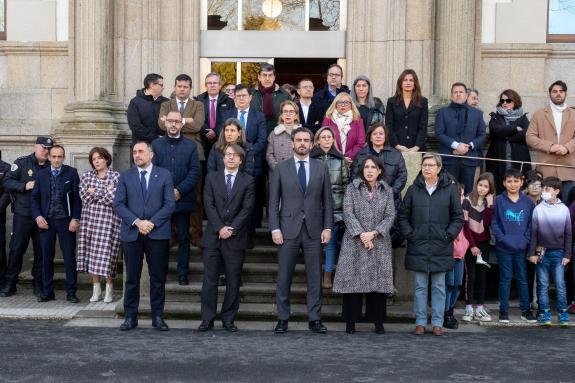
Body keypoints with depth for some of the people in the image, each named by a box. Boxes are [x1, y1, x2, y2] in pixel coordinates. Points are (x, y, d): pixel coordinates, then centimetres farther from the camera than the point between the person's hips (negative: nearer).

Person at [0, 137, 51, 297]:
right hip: (22, 215, -2)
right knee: (16, 249, 1)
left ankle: (38, 284, 15)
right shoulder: (22, 162, 1)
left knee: (41, 251, 5)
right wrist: (24, 186, -15)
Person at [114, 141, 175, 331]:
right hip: (131, 233, 1)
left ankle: (158, 316, 13)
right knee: (132, 278, 5)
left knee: (158, 277, 4)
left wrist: (152, 222, -12)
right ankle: (130, 317, 14)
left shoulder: (164, 175, 5)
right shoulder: (125, 176, 8)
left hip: (158, 233, -1)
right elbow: (118, 204, 1)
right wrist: (136, 222, -12)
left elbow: (170, 204, -1)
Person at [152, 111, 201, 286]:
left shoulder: (191, 145, 5)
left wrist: (179, 190, -12)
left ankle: (183, 274, 11)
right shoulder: (156, 144, 8)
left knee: (184, 238, 4)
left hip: (183, 198, 0)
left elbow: (196, 171, -2)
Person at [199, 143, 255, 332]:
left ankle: (228, 319, 13)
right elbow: (209, 205, 0)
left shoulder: (247, 180, 6)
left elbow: (247, 208, -2)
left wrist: (231, 229, -11)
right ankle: (207, 319, 9)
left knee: (233, 281, 4)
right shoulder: (212, 178, 10)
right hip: (213, 236, 1)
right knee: (210, 280, 1)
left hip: (236, 237, -1)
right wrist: (220, 228, -11)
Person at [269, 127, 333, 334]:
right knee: (284, 277, 2)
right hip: (288, 229, -1)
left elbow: (327, 200, 7)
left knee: (314, 276, 4)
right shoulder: (281, 168, 4)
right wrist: (275, 229, -5)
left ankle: (314, 319, 13)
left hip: (314, 230, 1)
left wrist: (327, 227, 0)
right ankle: (282, 319, 12)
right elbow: (273, 201, 3)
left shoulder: (321, 168, 8)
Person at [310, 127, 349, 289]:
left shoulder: (340, 159, 10)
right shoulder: (311, 158, 2)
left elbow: (346, 182, 11)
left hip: (335, 207, 2)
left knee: (332, 241, 4)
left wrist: (345, 202, 6)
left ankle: (328, 276, 12)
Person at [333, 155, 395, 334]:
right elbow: (348, 213, -5)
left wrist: (373, 233, -12)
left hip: (379, 244, 1)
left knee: (379, 280, 1)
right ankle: (351, 321, 6)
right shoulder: (352, 188, 4)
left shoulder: (387, 191, 9)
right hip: (355, 242, -1)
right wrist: (361, 235, -13)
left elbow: (390, 216, 1)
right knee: (353, 280, -2)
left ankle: (378, 322, 10)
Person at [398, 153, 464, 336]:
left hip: (441, 248, -1)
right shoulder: (413, 190, 4)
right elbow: (403, 216, 9)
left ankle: (437, 323, 15)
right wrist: (410, 234, -2)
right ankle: (420, 322, 15)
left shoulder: (450, 189, 2)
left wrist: (448, 235, -4)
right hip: (418, 247, 1)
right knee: (420, 287, 7)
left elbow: (458, 217, 5)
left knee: (439, 287, 6)